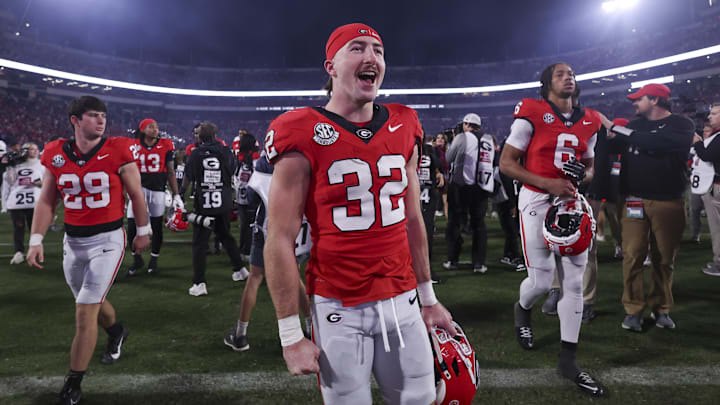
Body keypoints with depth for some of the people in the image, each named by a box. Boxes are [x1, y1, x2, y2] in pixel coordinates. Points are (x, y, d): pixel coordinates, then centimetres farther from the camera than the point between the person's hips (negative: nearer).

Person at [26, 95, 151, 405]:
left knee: (85, 312, -6)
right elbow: (46, 201, 5)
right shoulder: (55, 154, 0)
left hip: (108, 239, -4)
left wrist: (143, 231, 6)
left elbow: (136, 195, 0)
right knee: (91, 302, 21)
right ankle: (116, 331, 54)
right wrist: (36, 240, -1)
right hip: (73, 241, 5)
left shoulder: (117, 151, -10)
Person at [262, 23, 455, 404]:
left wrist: (428, 297, 14)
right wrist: (291, 336, -9)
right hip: (339, 308, -4)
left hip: (401, 301, 5)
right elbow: (280, 240, -10)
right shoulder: (303, 135, -11)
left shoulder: (403, 128, 5)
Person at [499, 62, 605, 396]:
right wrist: (549, 184, -20)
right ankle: (522, 309, 35)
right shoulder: (531, 114, -8)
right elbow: (506, 163, -10)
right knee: (541, 281, -4)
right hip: (537, 202, -5)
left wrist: (583, 175, -5)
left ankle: (568, 361, 15)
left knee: (574, 282, 4)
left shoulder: (588, 121, 9)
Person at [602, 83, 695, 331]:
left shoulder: (682, 126, -2)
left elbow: (654, 143, -22)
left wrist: (615, 128, -16)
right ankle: (633, 309, 4)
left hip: (668, 202, -2)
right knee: (632, 256, -4)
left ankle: (661, 308, 21)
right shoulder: (634, 125, 13)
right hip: (635, 200, 3)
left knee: (664, 258, 6)